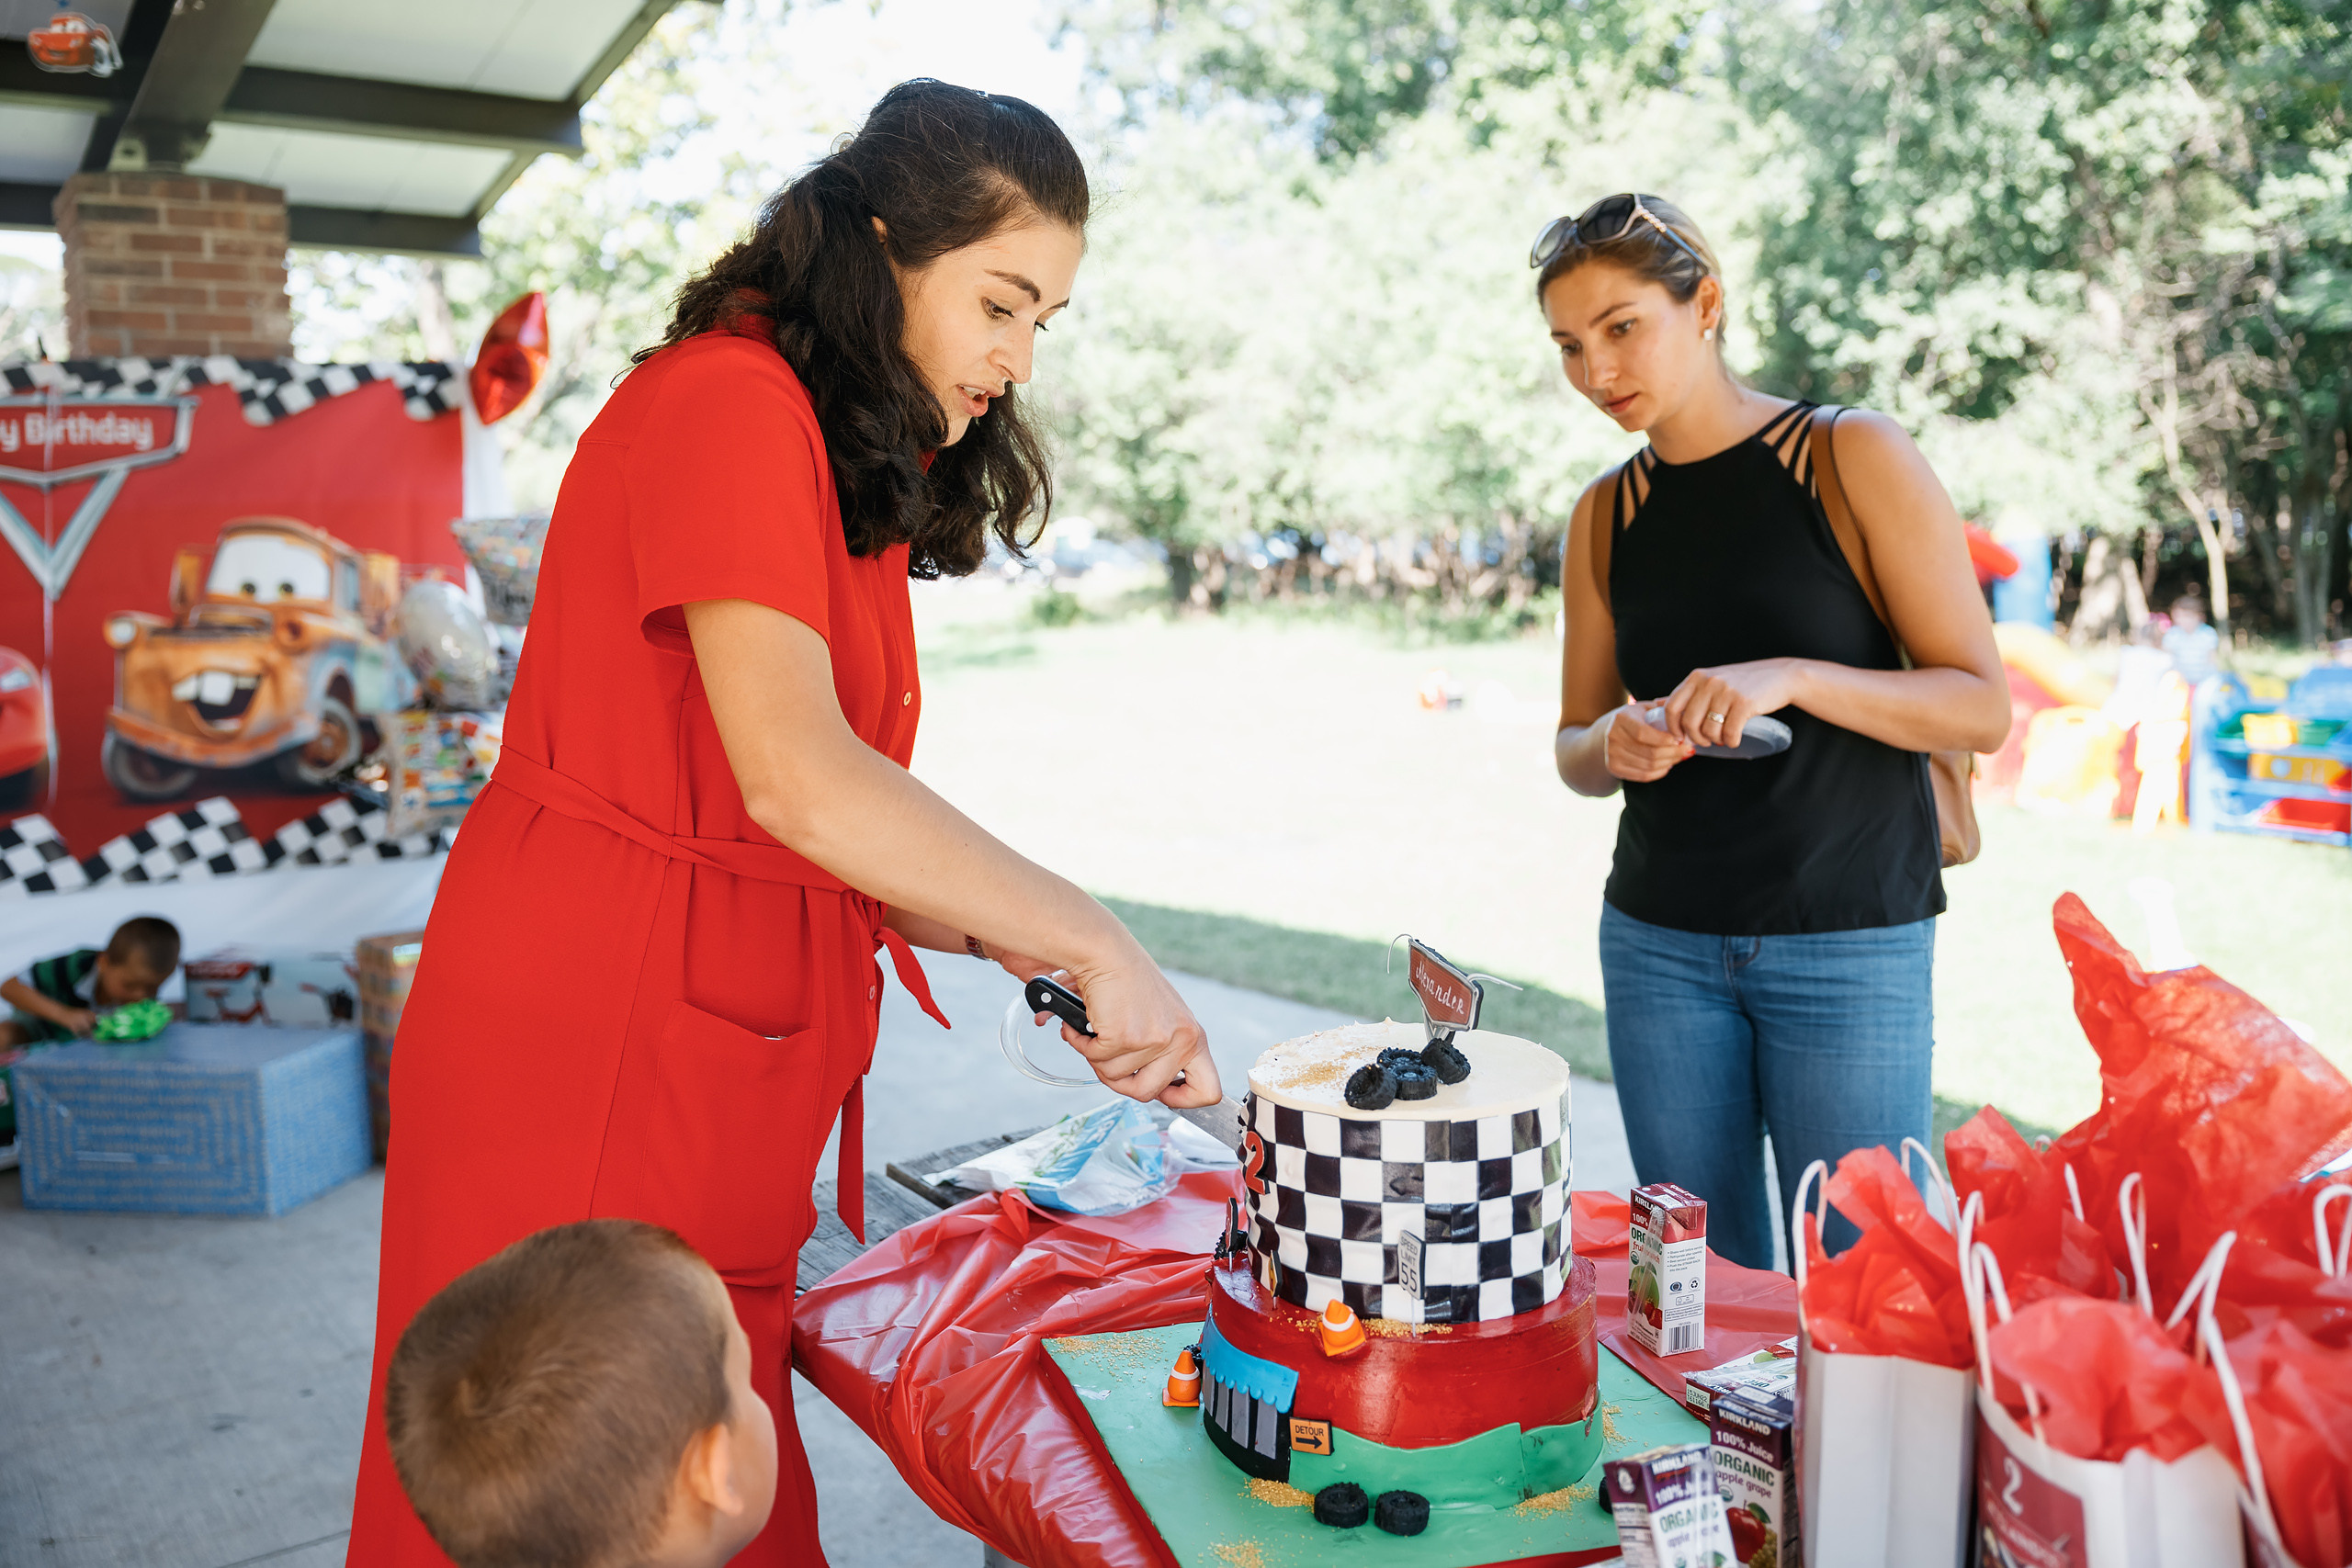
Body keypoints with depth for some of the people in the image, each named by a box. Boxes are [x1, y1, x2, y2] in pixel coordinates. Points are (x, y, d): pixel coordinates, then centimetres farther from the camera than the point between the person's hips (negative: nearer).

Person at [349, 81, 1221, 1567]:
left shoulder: (870, 467, 15)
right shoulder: (726, 400, -14)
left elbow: (819, 827, 12)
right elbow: (793, 776, -27)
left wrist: (1025, 946, 0)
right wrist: (1091, 938, -21)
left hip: (730, 1066, 9)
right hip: (583, 1045, -9)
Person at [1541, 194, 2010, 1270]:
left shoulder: (1856, 458, -4)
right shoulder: (1606, 514, 8)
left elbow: (1981, 707, -7)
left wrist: (1790, 678, -22)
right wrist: (1614, 746, -9)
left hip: (1851, 942, -3)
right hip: (1660, 942, 4)